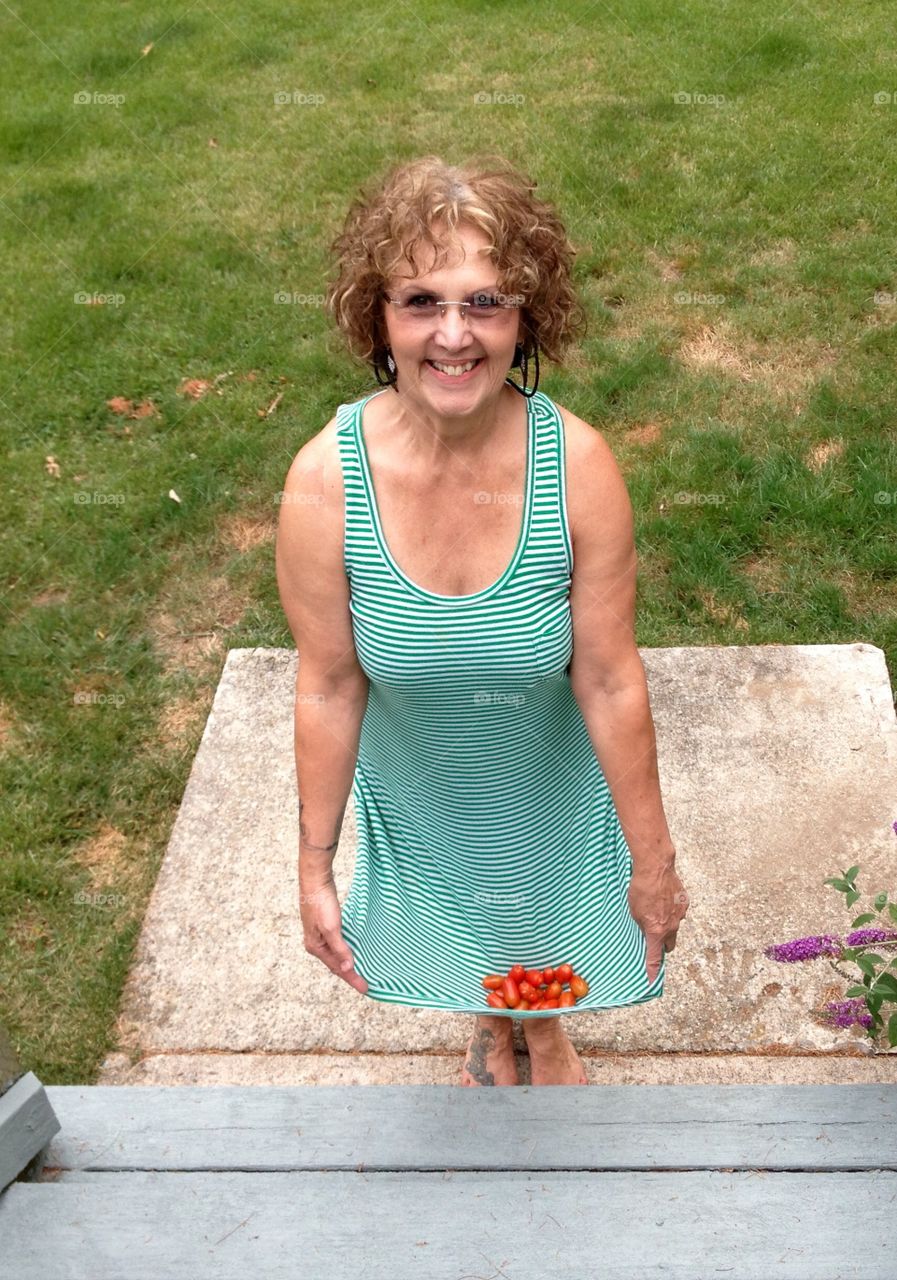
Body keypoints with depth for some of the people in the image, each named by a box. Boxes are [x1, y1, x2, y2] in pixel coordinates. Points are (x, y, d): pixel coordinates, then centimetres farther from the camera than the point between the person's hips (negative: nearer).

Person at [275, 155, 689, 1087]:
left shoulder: (579, 465, -30)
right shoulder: (325, 481, -29)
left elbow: (611, 680, -21)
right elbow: (328, 689, -18)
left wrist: (652, 858, -10)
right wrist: (313, 869, -8)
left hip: (552, 785, 0)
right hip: (419, 795, 1)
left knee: (545, 915, 30)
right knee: (455, 920, 31)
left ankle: (545, 1032, 68)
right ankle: (488, 1028, 70)